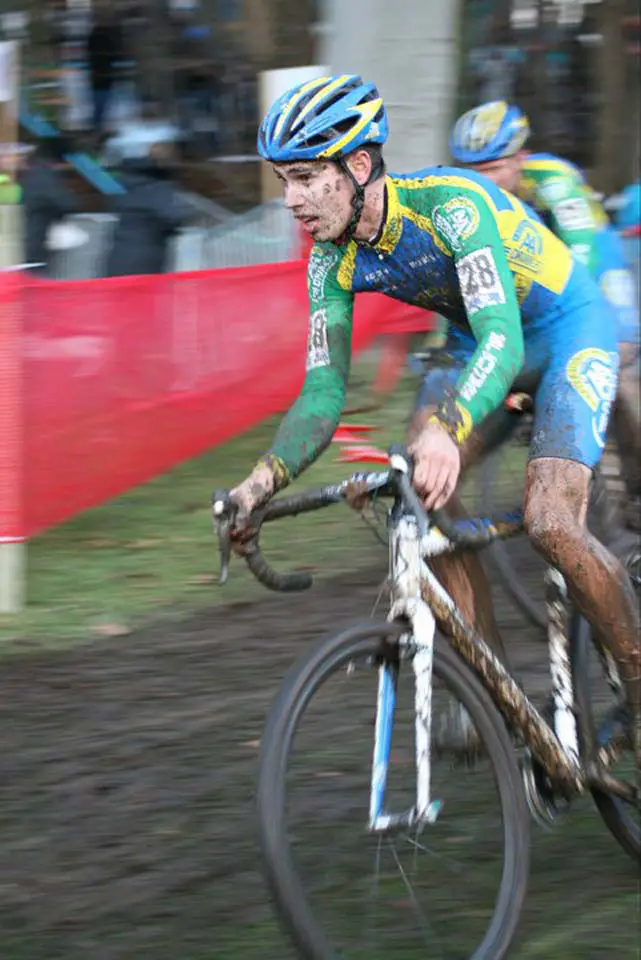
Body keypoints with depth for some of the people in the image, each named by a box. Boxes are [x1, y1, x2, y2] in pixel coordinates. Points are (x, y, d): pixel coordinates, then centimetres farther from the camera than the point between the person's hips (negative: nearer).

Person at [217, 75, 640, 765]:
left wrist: (448, 432, -62)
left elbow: (502, 340, -44)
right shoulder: (334, 260, -12)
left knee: (550, 523, -24)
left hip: (570, 333, -7)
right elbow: (324, 389, -10)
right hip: (488, 346, 7)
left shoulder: (450, 203, -33)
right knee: (415, 484, -19)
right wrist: (268, 476, -29)